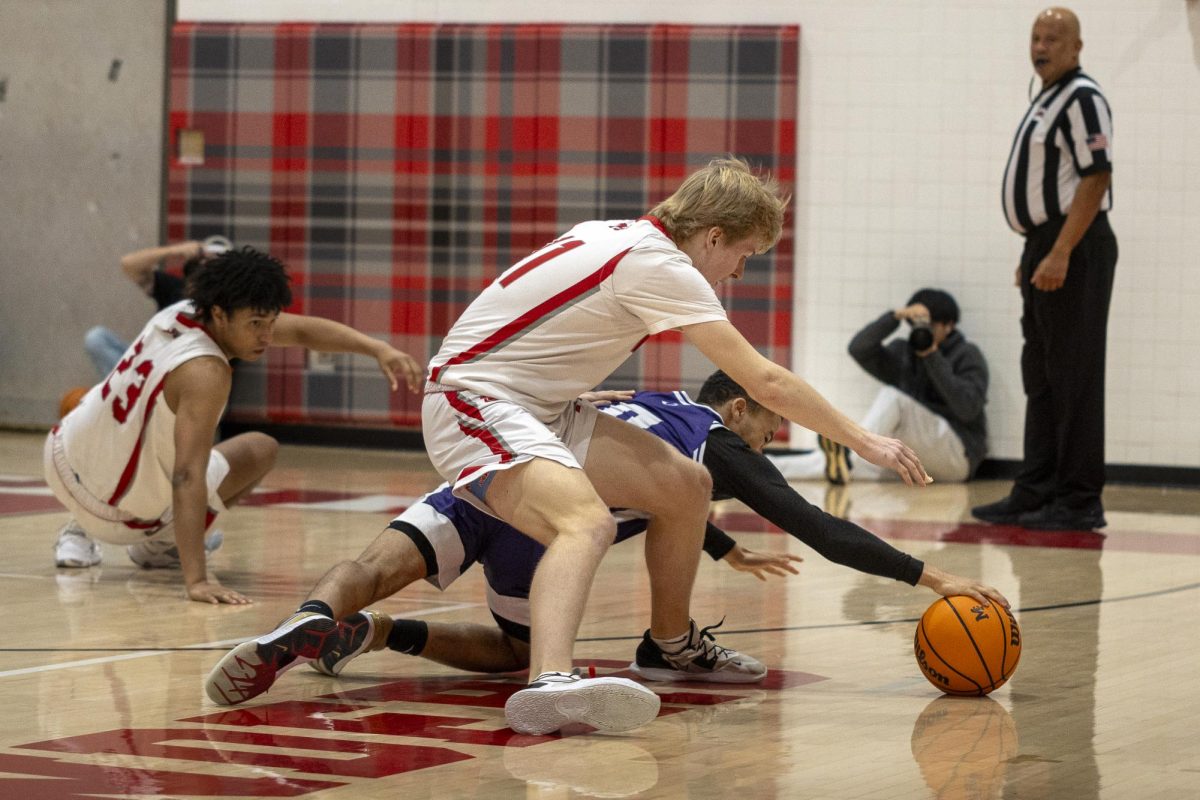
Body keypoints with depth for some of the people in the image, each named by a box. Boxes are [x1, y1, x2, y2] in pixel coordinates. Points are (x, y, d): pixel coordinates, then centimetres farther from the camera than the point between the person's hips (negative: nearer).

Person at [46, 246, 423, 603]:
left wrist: (378, 348, -16)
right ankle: (159, 543, 8)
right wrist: (197, 581, -46)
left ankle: (79, 533, 28)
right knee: (260, 451, 11)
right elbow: (187, 478, -40)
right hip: (115, 508, -6)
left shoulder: (183, 312, -7)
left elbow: (302, 330, -4)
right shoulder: (205, 374, -32)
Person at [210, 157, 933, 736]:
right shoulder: (657, 266, -16)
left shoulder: (621, 237, 11)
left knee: (686, 485, 10)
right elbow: (765, 381, -15)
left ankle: (674, 641, 32)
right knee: (588, 521, -35)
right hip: (477, 403, -10)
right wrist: (861, 440, -7)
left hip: (539, 405, 10)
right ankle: (550, 682, -59)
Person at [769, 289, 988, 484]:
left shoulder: (967, 355, 2)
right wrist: (895, 316, -12)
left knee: (891, 396, -29)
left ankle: (845, 452, -52)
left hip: (958, 452, -6)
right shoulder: (903, 353, 15)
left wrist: (934, 358, -15)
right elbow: (859, 349, -2)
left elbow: (968, 410, -14)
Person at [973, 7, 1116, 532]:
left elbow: (1096, 178, -19)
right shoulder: (1046, 100, 19)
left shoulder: (1082, 98, -11)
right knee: (1041, 377, 12)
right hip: (1045, 251, 10)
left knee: (1073, 379, -8)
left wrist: (1060, 253, -24)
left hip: (1072, 251, -10)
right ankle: (1037, 493, 17)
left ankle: (1080, 501, -5)